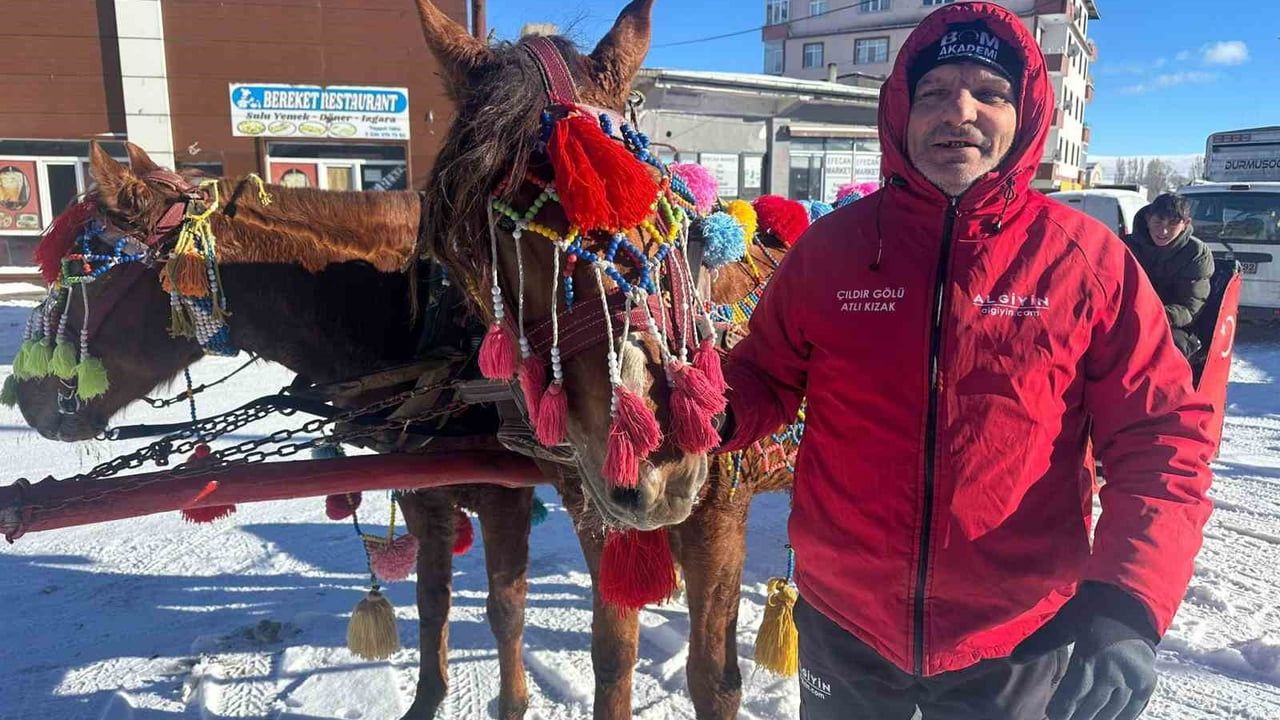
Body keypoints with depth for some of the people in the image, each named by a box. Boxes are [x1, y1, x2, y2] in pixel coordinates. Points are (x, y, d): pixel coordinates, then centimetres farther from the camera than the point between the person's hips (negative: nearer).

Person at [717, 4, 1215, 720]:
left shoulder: (1088, 258, -9)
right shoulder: (830, 245, -6)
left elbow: (1159, 434, -8)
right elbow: (766, 379, 3)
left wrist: (1127, 602, -22)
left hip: (1017, 642, 0)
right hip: (841, 621, 1)